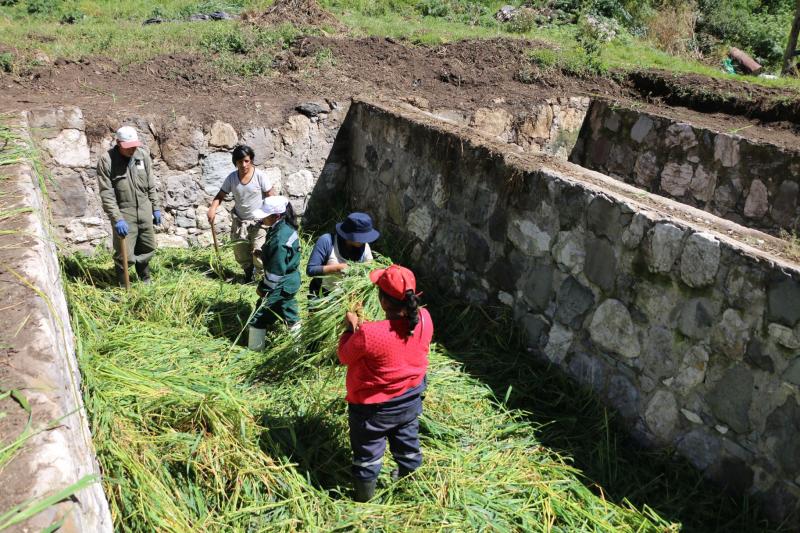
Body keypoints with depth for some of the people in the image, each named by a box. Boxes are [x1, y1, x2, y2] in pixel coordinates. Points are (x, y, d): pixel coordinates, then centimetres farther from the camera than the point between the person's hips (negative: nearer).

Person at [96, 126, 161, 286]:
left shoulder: (143, 154, 0)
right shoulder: (106, 160, -13)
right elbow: (106, 195, -15)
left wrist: (156, 207, 11)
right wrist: (117, 219, -21)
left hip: (144, 211, 5)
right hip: (123, 213, -5)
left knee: (148, 249, 15)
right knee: (125, 255, -5)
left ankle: (145, 280, 36)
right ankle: (123, 287, 13)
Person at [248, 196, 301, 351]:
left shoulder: (279, 239, -31)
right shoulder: (287, 227, -2)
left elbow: (275, 271, -25)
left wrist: (264, 288, -14)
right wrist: (262, 253, 6)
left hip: (280, 286, -9)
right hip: (290, 281, 9)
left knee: (259, 318, 5)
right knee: (290, 313, 24)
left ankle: (254, 350, 18)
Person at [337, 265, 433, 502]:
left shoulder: (368, 334, -36)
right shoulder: (424, 319, -20)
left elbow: (345, 356, -15)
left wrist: (351, 327, -3)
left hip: (374, 408, -4)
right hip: (411, 399, 5)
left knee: (368, 453, 21)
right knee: (407, 442, 30)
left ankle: (364, 495, 43)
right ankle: (409, 475, 55)